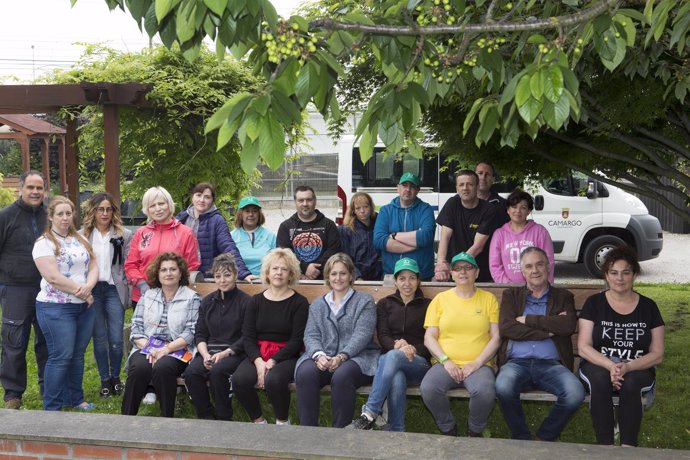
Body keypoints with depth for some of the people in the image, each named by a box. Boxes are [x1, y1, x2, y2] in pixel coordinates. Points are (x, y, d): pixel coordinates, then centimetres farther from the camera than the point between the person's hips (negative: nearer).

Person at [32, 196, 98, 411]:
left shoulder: (81, 239, 12)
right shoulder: (43, 243, -9)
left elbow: (93, 267, 7)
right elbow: (53, 277, -18)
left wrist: (88, 287, -13)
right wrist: (82, 292, -13)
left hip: (84, 306, 6)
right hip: (56, 308, -6)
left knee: (78, 354, 11)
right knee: (61, 356, -5)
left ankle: (75, 399, 23)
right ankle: (52, 408, 4)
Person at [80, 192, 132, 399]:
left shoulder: (124, 235, 2)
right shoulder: (82, 235, 3)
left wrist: (128, 293, -2)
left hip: (114, 290, -1)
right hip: (92, 291, 1)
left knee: (116, 339, -1)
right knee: (99, 339, 8)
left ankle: (116, 378, 20)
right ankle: (105, 380, 21)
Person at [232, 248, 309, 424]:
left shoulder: (299, 302, 1)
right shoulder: (256, 301, 12)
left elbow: (297, 340, -5)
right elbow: (248, 337, 6)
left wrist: (272, 362, -16)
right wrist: (258, 361, -13)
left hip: (286, 356, -3)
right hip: (258, 355, 3)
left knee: (273, 380, -34)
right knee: (239, 379, -26)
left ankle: (283, 421, -5)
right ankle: (258, 421, -2)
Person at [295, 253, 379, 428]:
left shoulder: (364, 301, 10)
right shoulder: (317, 305, 24)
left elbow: (362, 335, -4)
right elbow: (311, 335, 10)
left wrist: (341, 357, -20)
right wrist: (318, 355, -14)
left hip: (356, 357, -3)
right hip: (323, 358, 3)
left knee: (342, 376, -37)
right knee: (305, 373, -30)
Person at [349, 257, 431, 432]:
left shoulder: (428, 305, 15)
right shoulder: (385, 304, 19)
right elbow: (382, 336, 5)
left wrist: (413, 349, -14)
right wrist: (397, 345, -18)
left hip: (419, 363, -1)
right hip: (389, 359, 1)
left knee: (392, 357, -38)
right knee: (396, 379, -39)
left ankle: (369, 414, -38)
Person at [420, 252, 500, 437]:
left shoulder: (489, 299, 11)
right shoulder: (440, 299, 12)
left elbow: (496, 337, 4)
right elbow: (429, 337, 7)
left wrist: (477, 363, -9)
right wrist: (446, 360, -9)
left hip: (478, 365, -1)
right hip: (446, 364, 1)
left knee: (485, 392, -34)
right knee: (428, 388, -31)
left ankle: (475, 431, -1)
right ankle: (448, 429, -2)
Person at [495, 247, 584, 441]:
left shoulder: (563, 297, 18)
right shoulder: (511, 295, 18)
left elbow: (569, 325, -4)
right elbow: (505, 328, -1)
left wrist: (528, 320, -3)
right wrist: (548, 330, -5)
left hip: (551, 364, 1)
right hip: (517, 362, 0)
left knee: (575, 393, -29)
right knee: (503, 388, -34)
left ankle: (544, 438, -5)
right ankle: (522, 438, -9)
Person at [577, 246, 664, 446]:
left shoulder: (648, 307, 7)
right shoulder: (594, 303, 5)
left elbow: (657, 354, 4)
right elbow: (583, 347, -2)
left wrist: (628, 367, -16)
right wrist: (610, 365, -22)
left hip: (637, 370, 1)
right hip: (599, 365, 0)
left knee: (630, 384, -35)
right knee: (600, 380, -35)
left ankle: (629, 447, -30)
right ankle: (604, 444, -33)